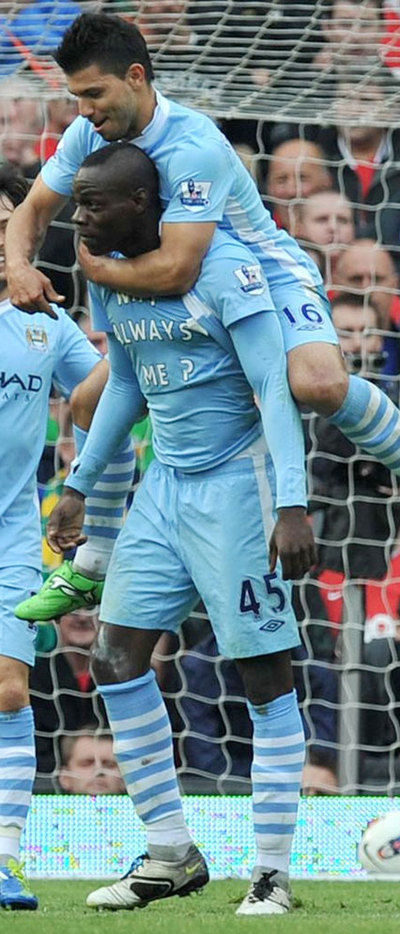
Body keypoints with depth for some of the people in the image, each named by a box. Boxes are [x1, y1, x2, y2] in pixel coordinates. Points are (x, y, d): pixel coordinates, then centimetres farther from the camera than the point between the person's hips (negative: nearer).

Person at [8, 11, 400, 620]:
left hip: (273, 279, -8)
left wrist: (97, 268, -22)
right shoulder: (89, 134, -8)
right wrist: (20, 266, -18)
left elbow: (176, 271, -39)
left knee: (318, 384, -38)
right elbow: (35, 210, 5)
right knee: (92, 404, 7)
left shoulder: (194, 147, -33)